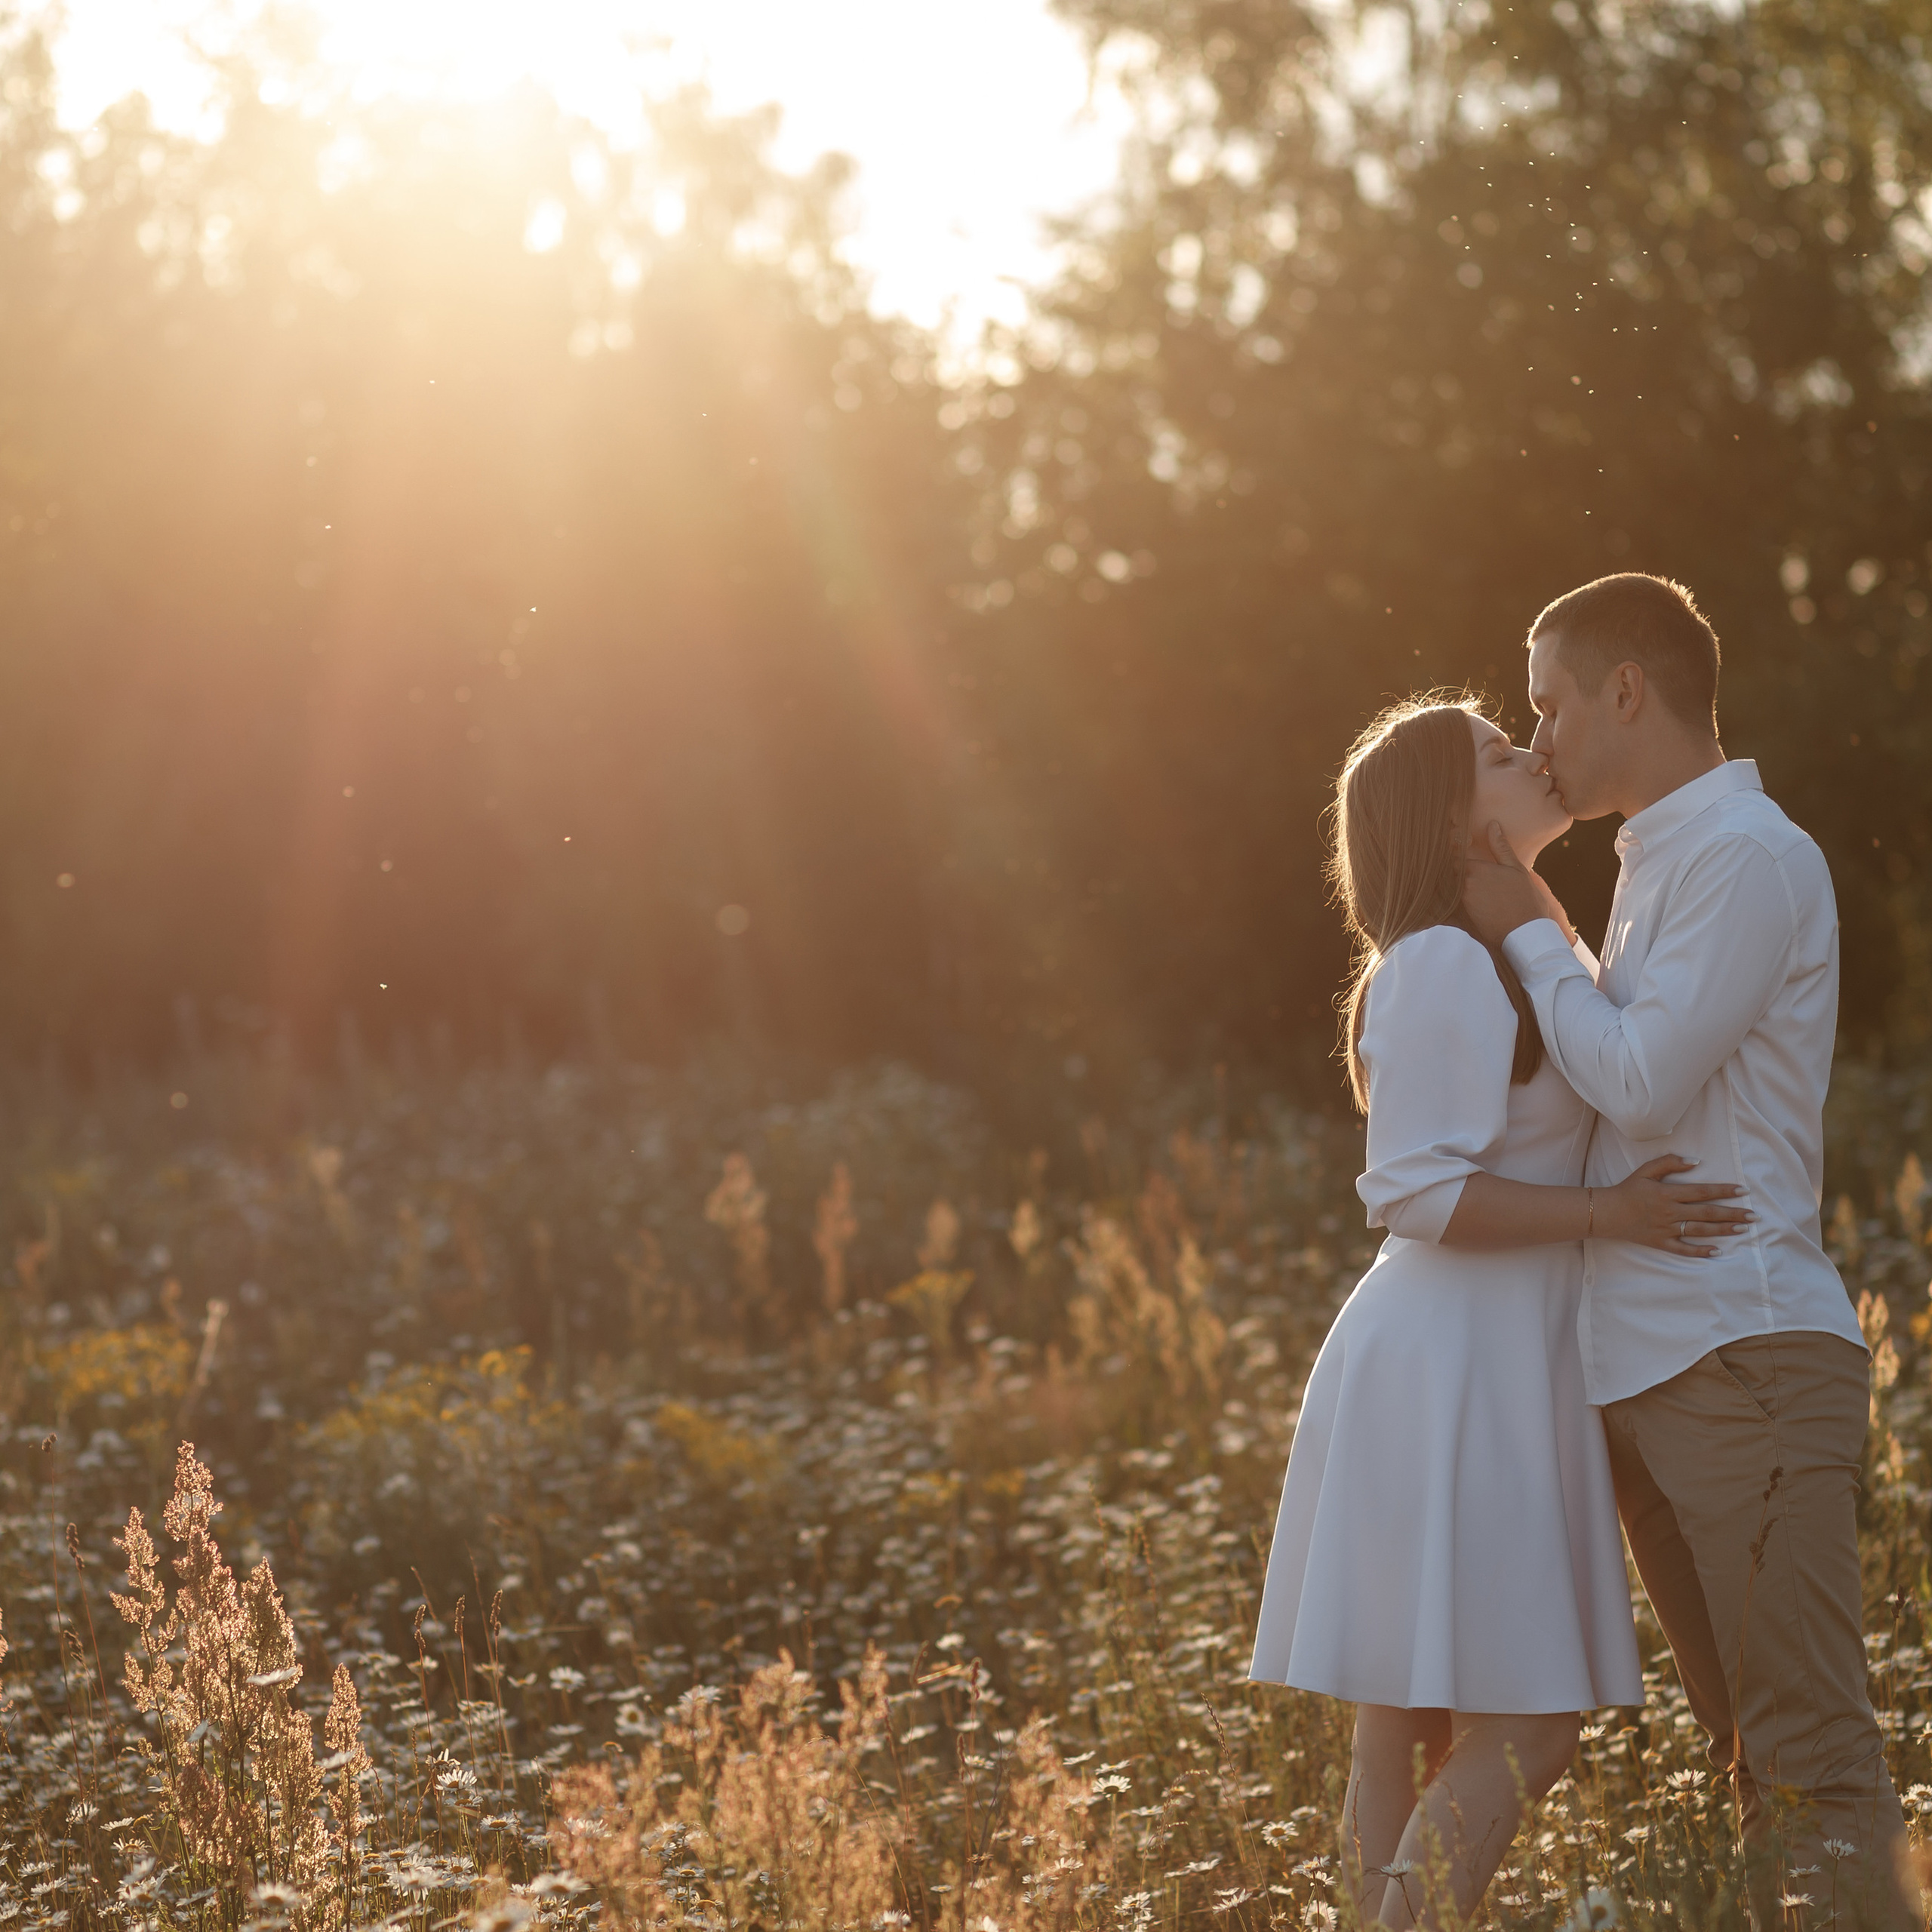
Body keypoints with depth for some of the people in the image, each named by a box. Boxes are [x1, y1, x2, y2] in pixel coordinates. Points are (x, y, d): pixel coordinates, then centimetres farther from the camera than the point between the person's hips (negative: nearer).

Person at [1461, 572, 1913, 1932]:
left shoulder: (1746, 856, -10)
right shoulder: (1670, 861, 21)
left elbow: (1641, 1082, -16)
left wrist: (1530, 936, -4)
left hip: (1744, 1356, -10)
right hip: (1652, 1364, 10)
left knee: (1809, 1746, -11)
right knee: (1754, 1747, 11)